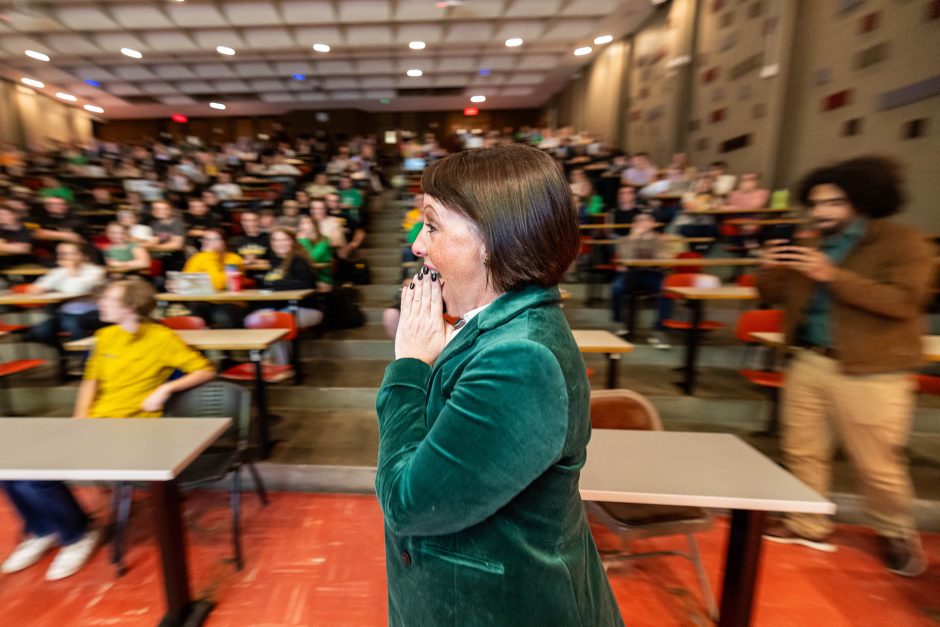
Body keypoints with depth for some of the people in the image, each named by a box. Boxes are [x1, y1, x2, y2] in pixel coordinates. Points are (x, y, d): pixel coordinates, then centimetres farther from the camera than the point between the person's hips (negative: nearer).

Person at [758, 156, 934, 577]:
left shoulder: (903, 243, -7)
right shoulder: (809, 246, 9)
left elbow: (903, 301, -20)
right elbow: (773, 296, 11)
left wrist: (833, 275, -28)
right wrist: (770, 269, -9)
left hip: (869, 374, -5)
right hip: (809, 363, 5)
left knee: (877, 464, 7)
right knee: (802, 450, 13)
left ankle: (899, 535, 36)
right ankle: (809, 526, 31)